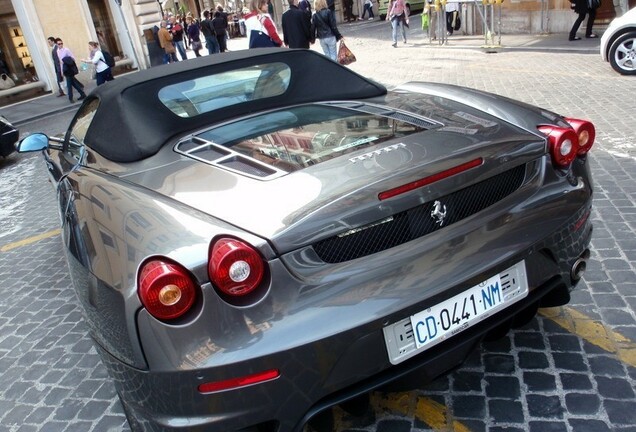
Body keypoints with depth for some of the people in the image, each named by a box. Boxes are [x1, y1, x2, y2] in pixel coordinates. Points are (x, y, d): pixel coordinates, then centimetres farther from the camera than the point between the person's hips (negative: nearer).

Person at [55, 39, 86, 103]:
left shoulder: (66, 50, -11)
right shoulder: (58, 51, 10)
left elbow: (73, 58, -10)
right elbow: (60, 61, 15)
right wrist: (62, 71, 14)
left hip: (69, 68, -7)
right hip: (65, 69, 7)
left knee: (69, 83, -2)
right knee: (73, 82, 10)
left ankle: (70, 98, 7)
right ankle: (82, 94, 18)